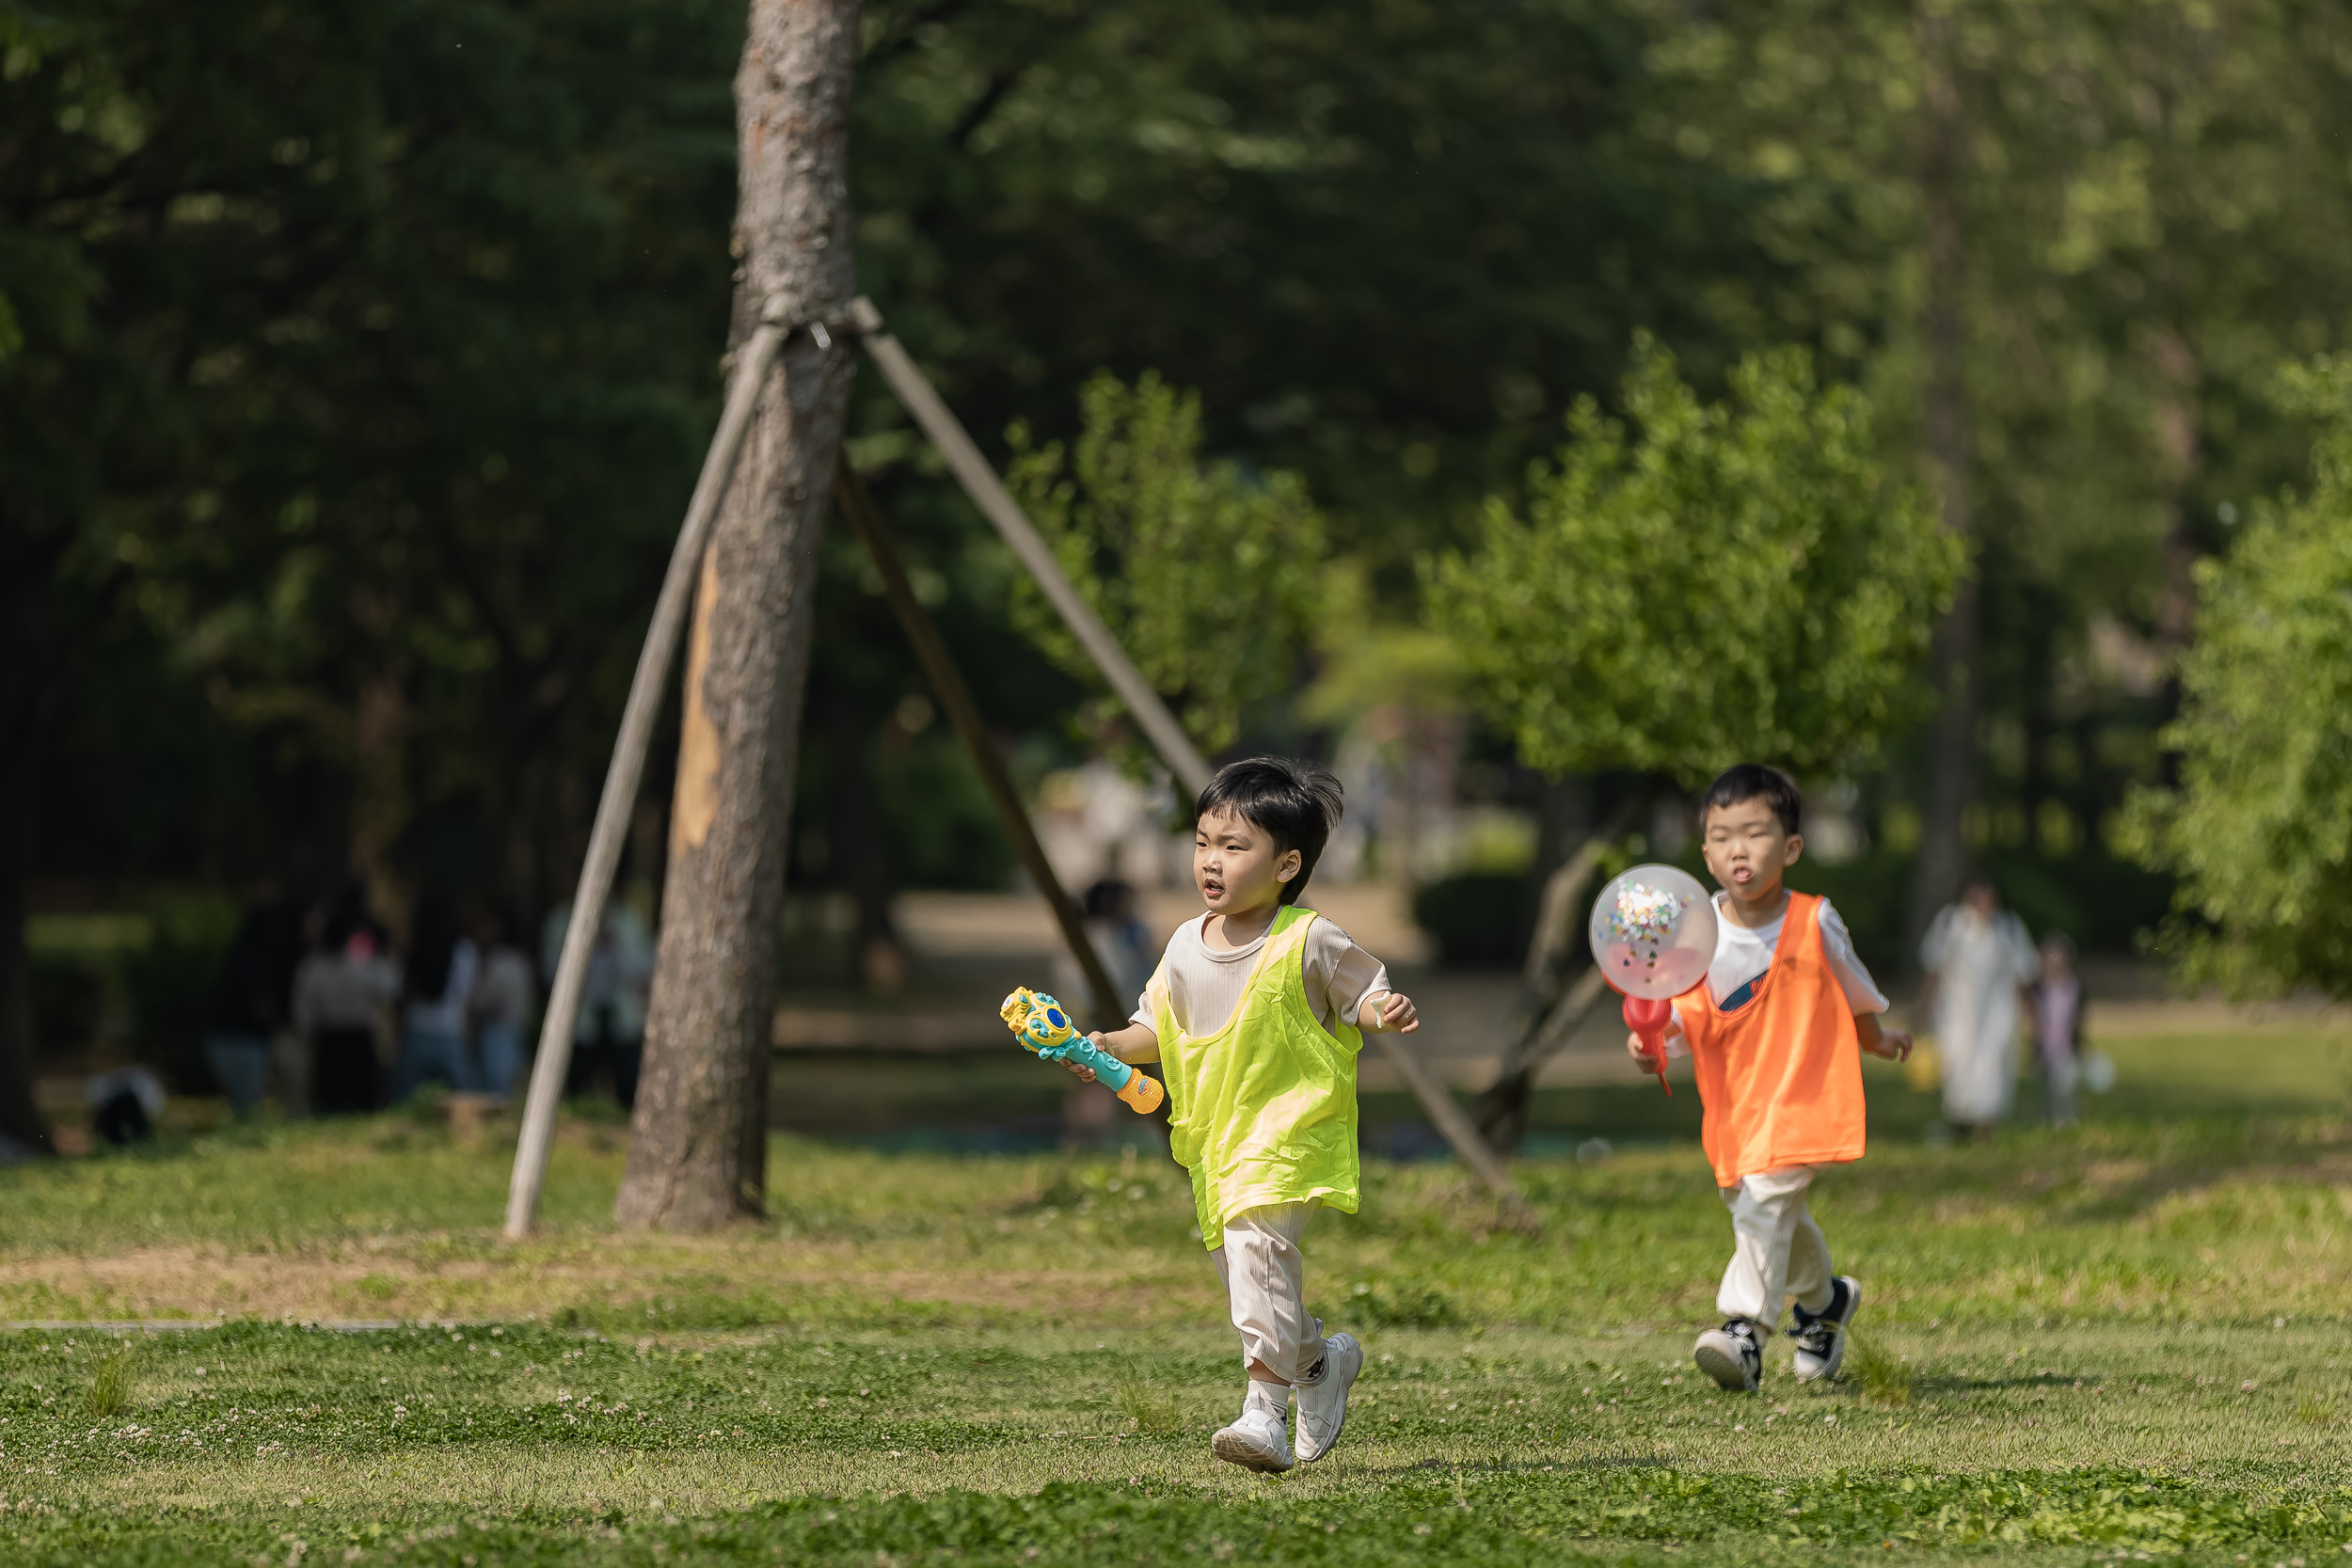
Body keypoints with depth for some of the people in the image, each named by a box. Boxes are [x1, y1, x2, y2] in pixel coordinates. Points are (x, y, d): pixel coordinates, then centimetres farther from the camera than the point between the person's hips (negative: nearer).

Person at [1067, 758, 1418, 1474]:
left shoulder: (1308, 944, -10)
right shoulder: (1186, 946, 6)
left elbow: (1362, 994, -1)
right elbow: (1160, 1026, 16)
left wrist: (1387, 1012, -24)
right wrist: (1112, 1046, -2)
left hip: (1288, 1128, -7)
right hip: (1214, 1137, 7)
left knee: (1257, 1243, -26)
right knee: (1231, 1256, 16)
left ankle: (1265, 1412, -30)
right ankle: (1320, 1361, 42)